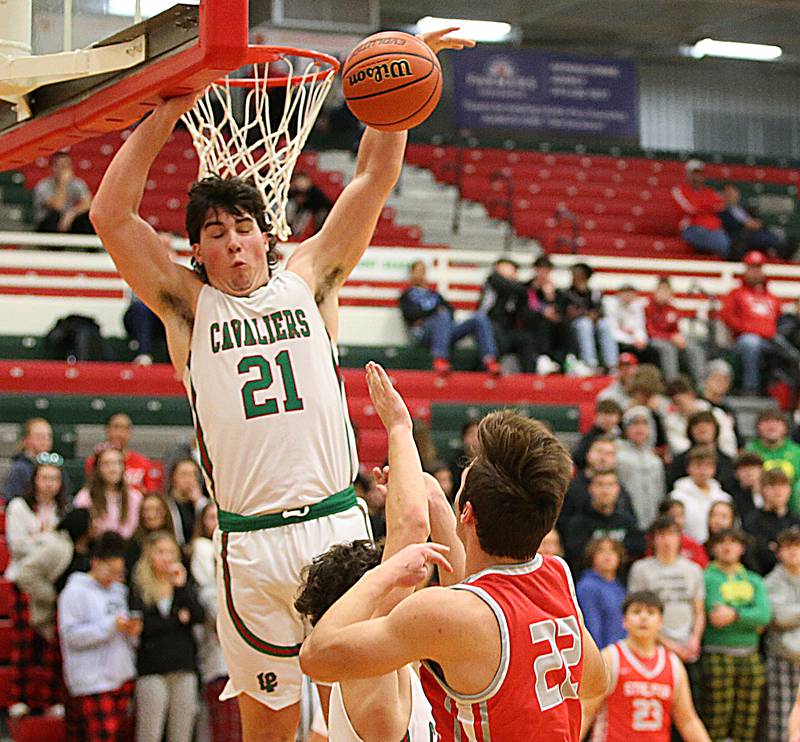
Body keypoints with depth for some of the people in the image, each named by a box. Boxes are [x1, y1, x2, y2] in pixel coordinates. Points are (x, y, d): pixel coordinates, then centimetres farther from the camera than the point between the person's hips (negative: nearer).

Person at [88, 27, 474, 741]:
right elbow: (110, 215, -4)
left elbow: (374, 179, 7)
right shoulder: (188, 306, 6)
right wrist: (168, 112, -9)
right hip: (251, 542, -1)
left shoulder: (307, 281, 10)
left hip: (337, 524, 1)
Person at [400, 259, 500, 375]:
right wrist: (435, 310, -2)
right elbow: (410, 314, 1)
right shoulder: (407, 295, 20)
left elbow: (450, 310, 19)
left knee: (479, 317, -18)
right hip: (424, 332, -5)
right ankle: (439, 359, -54)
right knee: (443, 315, -40)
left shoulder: (434, 294, 35)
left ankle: (489, 360, -37)